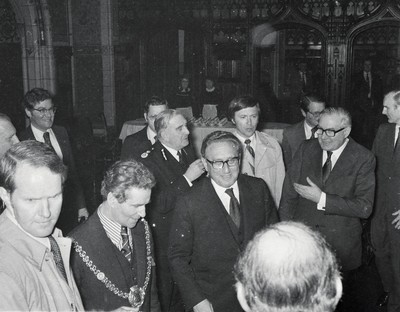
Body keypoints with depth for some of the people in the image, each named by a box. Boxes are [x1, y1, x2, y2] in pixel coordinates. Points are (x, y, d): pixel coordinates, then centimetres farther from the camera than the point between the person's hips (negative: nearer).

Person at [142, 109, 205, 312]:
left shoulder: (188, 151, 5)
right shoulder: (149, 161, -16)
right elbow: (160, 204, -26)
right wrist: (187, 178, -28)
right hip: (166, 238, -5)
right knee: (168, 292, 9)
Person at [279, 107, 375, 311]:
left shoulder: (363, 159, -10)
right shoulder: (306, 149, -2)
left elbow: (364, 207, -16)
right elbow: (289, 194, 1)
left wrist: (321, 199, -21)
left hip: (341, 248, -2)